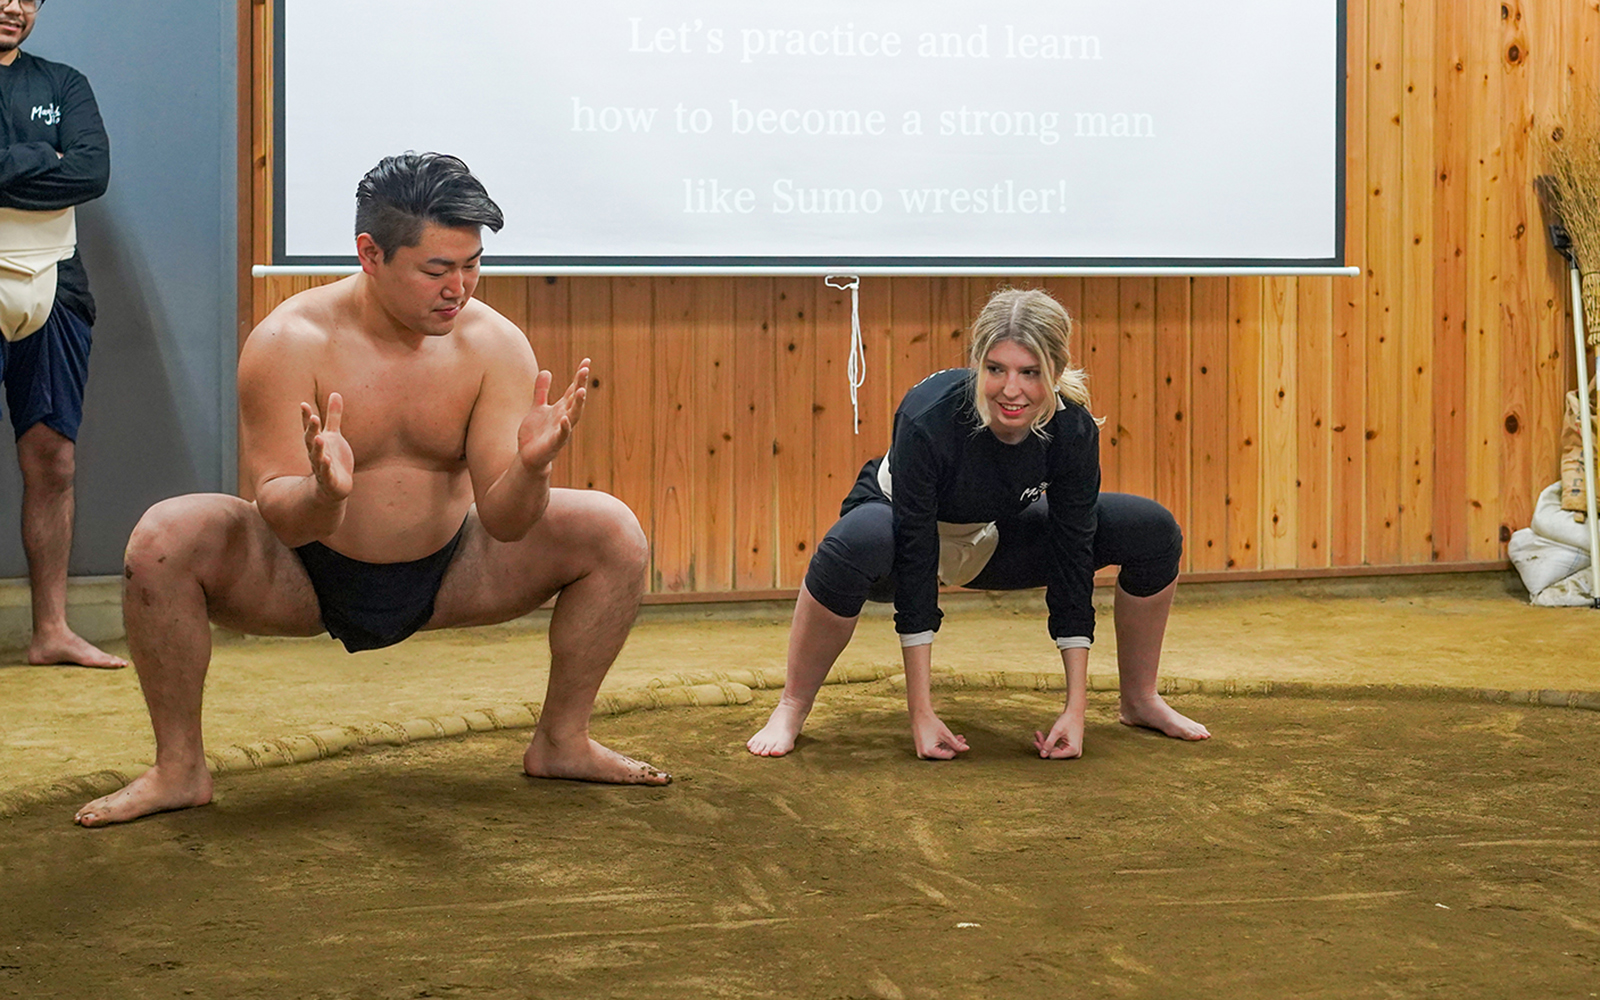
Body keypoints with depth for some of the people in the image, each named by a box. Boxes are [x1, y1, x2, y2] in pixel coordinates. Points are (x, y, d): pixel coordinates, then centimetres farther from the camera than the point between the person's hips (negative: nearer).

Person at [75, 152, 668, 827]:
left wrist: (530, 467, -39)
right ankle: (179, 767, -11)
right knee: (164, 538, -29)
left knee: (612, 531, -12)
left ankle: (561, 743, 6)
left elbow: (502, 522, -16)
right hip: (307, 581, -2)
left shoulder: (494, 345, -13)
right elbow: (280, 520, -24)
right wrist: (324, 494, -47)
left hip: (443, 578, 3)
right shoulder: (288, 342, -21)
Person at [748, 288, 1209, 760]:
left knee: (1153, 530, -13)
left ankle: (1139, 700, 9)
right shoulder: (927, 418, -37)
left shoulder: (1074, 430, -26)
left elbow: (1072, 560, -20)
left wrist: (1075, 708, -22)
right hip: (907, 525, -4)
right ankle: (792, 708, -20)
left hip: (997, 536, 4)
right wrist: (920, 713, -33)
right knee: (856, 543, -41)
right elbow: (915, 560, -33)